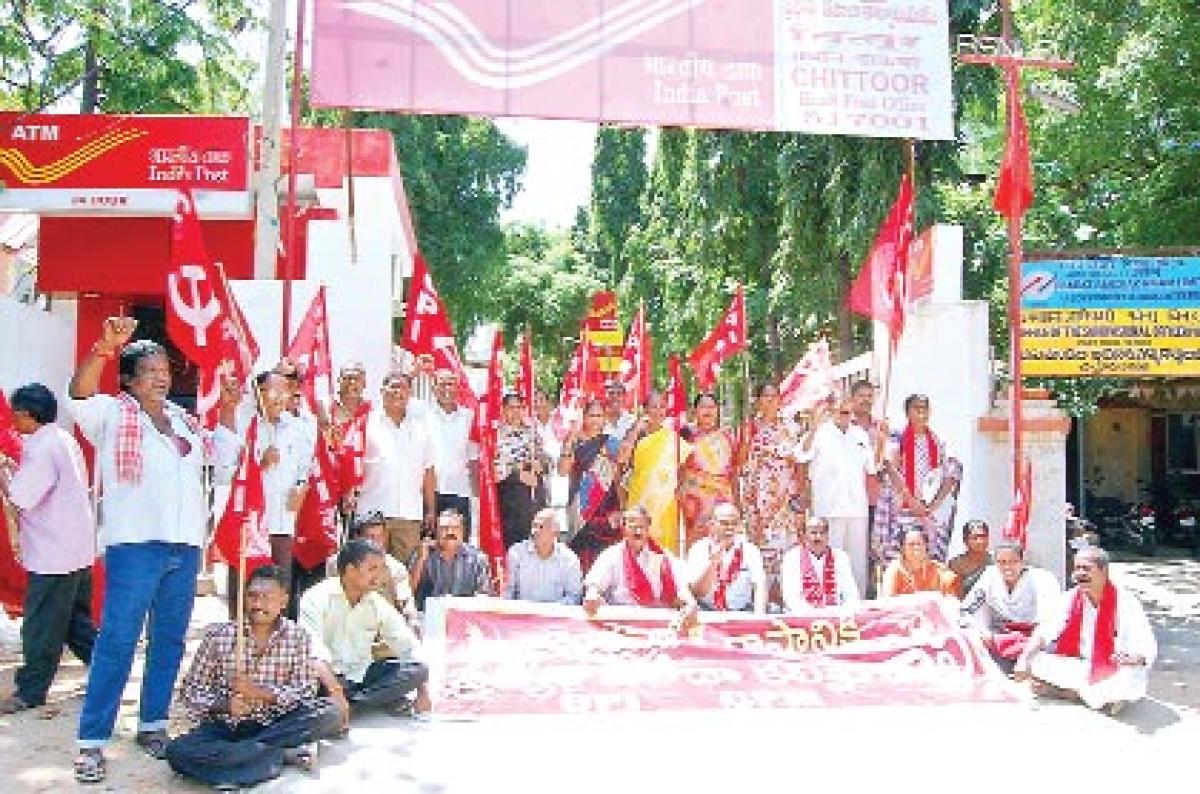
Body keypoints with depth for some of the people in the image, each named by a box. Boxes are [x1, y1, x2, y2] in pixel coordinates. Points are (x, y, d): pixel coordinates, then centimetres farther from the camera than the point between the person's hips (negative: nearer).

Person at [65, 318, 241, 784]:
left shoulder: (183, 419, 16)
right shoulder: (113, 414, 0)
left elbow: (222, 456, 23)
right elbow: (79, 394, -20)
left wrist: (228, 412, 11)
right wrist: (105, 347, -32)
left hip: (185, 545, 6)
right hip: (134, 545, -6)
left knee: (169, 640, 12)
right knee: (117, 642, -6)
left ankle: (152, 725, 24)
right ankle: (92, 742, 1)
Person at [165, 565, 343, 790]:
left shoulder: (298, 637, -3)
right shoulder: (219, 635, -4)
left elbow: (306, 691, -8)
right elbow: (190, 691, -1)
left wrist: (261, 693, -23)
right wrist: (223, 705, -20)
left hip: (275, 725, 0)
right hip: (224, 726, 0)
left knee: (333, 713, -24)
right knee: (177, 752, -30)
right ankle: (284, 754, -26)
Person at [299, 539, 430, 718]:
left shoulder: (379, 605, 1)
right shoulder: (318, 598, -13)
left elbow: (409, 647, 4)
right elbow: (314, 651, -27)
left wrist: (422, 691, -7)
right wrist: (336, 690, -40)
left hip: (361, 675, 5)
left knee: (418, 669, -15)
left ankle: (351, 704, -21)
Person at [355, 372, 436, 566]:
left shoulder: (420, 427, 14)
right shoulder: (368, 423, 4)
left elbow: (428, 471, 16)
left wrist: (430, 510, 13)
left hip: (409, 514, 2)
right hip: (372, 513, -2)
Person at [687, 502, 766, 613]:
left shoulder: (750, 550, 0)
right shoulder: (699, 549, -4)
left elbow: (759, 587, -11)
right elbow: (698, 592, -10)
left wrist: (758, 618, -28)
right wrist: (713, 564, -24)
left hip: (742, 613, 1)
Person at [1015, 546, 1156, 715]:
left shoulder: (1126, 602, -11)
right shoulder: (1069, 598, 0)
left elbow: (1148, 649, -11)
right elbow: (1043, 633, 1)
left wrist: (1132, 658, -34)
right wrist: (1024, 659, -15)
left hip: (1115, 673, -4)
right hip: (1082, 668, 4)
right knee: (1037, 662, -17)